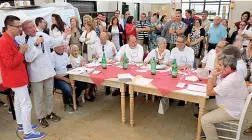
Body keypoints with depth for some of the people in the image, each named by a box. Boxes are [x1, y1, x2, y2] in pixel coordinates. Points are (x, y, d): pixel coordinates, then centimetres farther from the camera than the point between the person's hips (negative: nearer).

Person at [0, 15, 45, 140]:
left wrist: (21, 50, 7)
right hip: (15, 78, -11)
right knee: (26, 104, -6)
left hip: (18, 77, 11)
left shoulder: (11, 40, 9)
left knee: (18, 100, 21)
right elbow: (10, 64, -26)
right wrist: (21, 52, -25)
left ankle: (21, 124, 37)